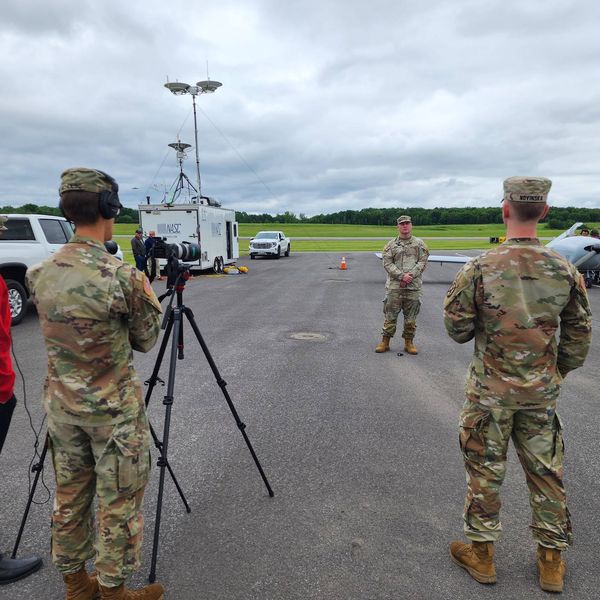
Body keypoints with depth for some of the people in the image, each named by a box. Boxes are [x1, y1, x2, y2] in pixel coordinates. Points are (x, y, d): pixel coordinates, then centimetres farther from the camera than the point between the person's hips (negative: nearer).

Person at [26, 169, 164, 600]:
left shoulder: (40, 273, -3)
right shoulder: (120, 276, -22)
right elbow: (146, 340, -8)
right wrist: (148, 294, 5)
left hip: (61, 405, 7)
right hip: (113, 410, -6)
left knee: (70, 497, 21)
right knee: (118, 502, 12)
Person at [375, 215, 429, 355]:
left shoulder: (419, 243, 8)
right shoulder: (391, 244, 7)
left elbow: (422, 262, 1)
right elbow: (387, 263, -2)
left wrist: (411, 275, -13)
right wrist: (401, 276, -14)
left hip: (413, 286, 1)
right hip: (394, 286, 0)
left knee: (411, 316, 7)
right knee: (390, 315, 3)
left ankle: (409, 342, 19)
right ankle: (385, 342, 13)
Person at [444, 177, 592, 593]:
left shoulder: (480, 268, -17)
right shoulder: (565, 269, -5)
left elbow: (457, 327, -10)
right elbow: (579, 334, 4)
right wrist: (558, 373, 17)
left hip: (490, 390, -3)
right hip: (542, 391, 4)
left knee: (485, 471, 11)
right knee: (546, 471, 17)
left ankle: (481, 552, 28)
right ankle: (552, 560, 33)